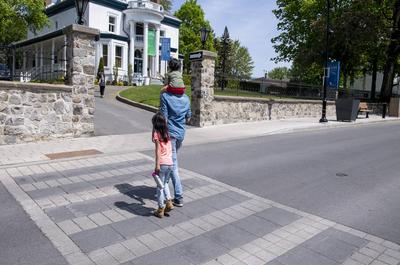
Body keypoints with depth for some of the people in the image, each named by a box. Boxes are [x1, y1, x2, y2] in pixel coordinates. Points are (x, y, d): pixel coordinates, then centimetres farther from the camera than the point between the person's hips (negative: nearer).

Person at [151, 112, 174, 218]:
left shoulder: (156, 133, -6)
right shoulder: (167, 133, 13)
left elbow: (158, 150, -13)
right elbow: (170, 149, 12)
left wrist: (157, 165, -15)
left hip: (162, 163, -6)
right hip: (170, 163, 6)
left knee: (160, 187, 6)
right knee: (164, 183, 26)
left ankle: (161, 210, 13)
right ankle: (169, 202, 17)